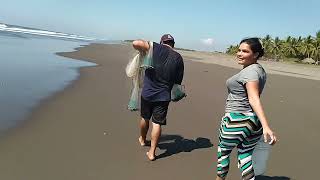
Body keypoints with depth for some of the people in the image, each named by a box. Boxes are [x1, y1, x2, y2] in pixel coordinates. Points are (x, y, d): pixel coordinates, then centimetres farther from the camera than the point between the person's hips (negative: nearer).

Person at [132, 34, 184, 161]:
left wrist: (143, 51, -1)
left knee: (145, 118, 21)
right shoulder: (178, 58, -1)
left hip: (147, 92, 0)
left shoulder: (157, 48, -8)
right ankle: (152, 152, 10)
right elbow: (178, 81, 4)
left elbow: (135, 43, -19)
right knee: (157, 123, 7)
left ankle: (142, 140, 44)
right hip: (164, 96, 0)